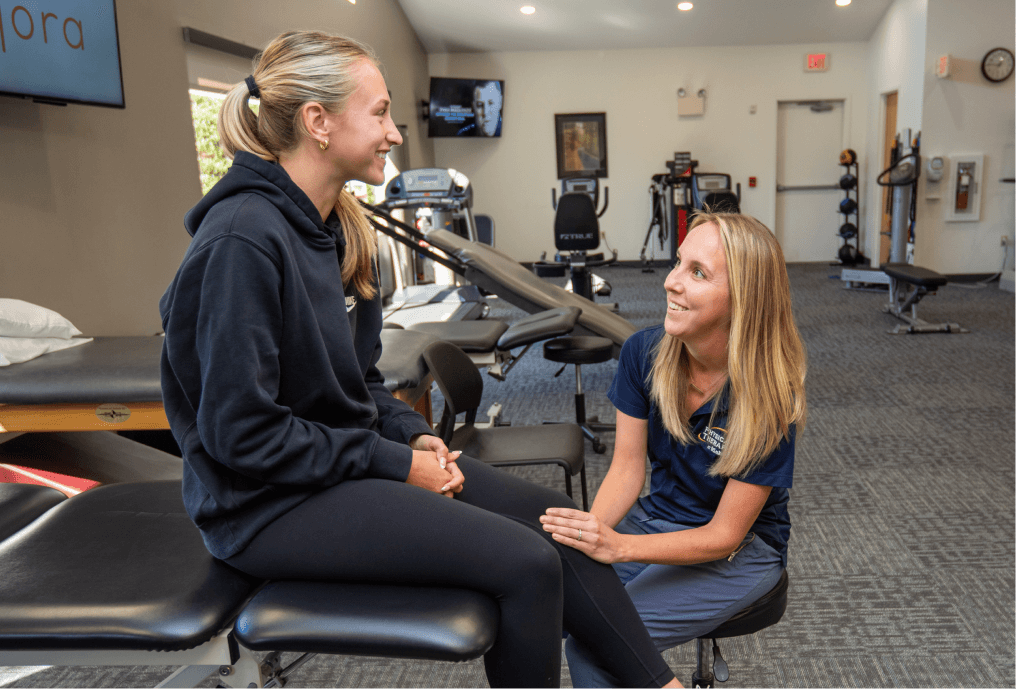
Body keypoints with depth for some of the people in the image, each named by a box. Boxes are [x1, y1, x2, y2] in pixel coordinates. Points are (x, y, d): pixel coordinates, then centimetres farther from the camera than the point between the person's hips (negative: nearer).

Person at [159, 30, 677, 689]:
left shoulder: (340, 229, 7)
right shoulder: (244, 240, -21)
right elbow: (241, 432, -22)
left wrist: (413, 433, -4)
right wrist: (395, 463, -17)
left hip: (351, 455, 9)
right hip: (270, 502, -8)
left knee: (560, 522, -1)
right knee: (525, 562, -18)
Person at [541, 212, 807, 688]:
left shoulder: (769, 398, -23)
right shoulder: (644, 352, -11)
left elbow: (724, 535, -19)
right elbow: (627, 469, -5)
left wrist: (618, 547, -33)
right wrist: (590, 531, -25)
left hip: (740, 552, -4)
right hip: (657, 518, 5)